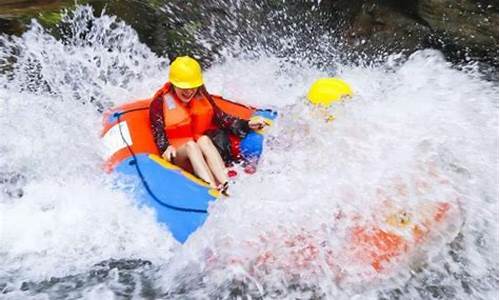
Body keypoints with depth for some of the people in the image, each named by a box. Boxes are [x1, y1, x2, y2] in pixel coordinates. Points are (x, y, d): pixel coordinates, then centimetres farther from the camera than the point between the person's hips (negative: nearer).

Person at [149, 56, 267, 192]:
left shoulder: (202, 94, 7)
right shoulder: (161, 101, -1)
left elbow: (220, 117, 2)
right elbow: (158, 131, -6)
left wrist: (246, 125, -9)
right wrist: (166, 148, -26)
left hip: (206, 151, 2)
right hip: (179, 156, -2)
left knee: (204, 140, -30)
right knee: (191, 145, -33)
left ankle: (227, 185, -49)